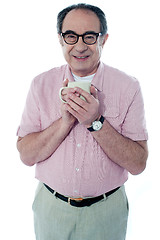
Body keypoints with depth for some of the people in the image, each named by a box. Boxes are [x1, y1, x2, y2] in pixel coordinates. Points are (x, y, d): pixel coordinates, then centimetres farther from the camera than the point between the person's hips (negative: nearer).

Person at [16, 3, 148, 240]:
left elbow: (138, 164, -15)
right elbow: (26, 155, -11)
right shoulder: (41, 84, -7)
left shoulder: (128, 87, -12)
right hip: (51, 208, 1)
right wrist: (66, 120, -24)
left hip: (106, 211, -1)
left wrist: (96, 122, -26)